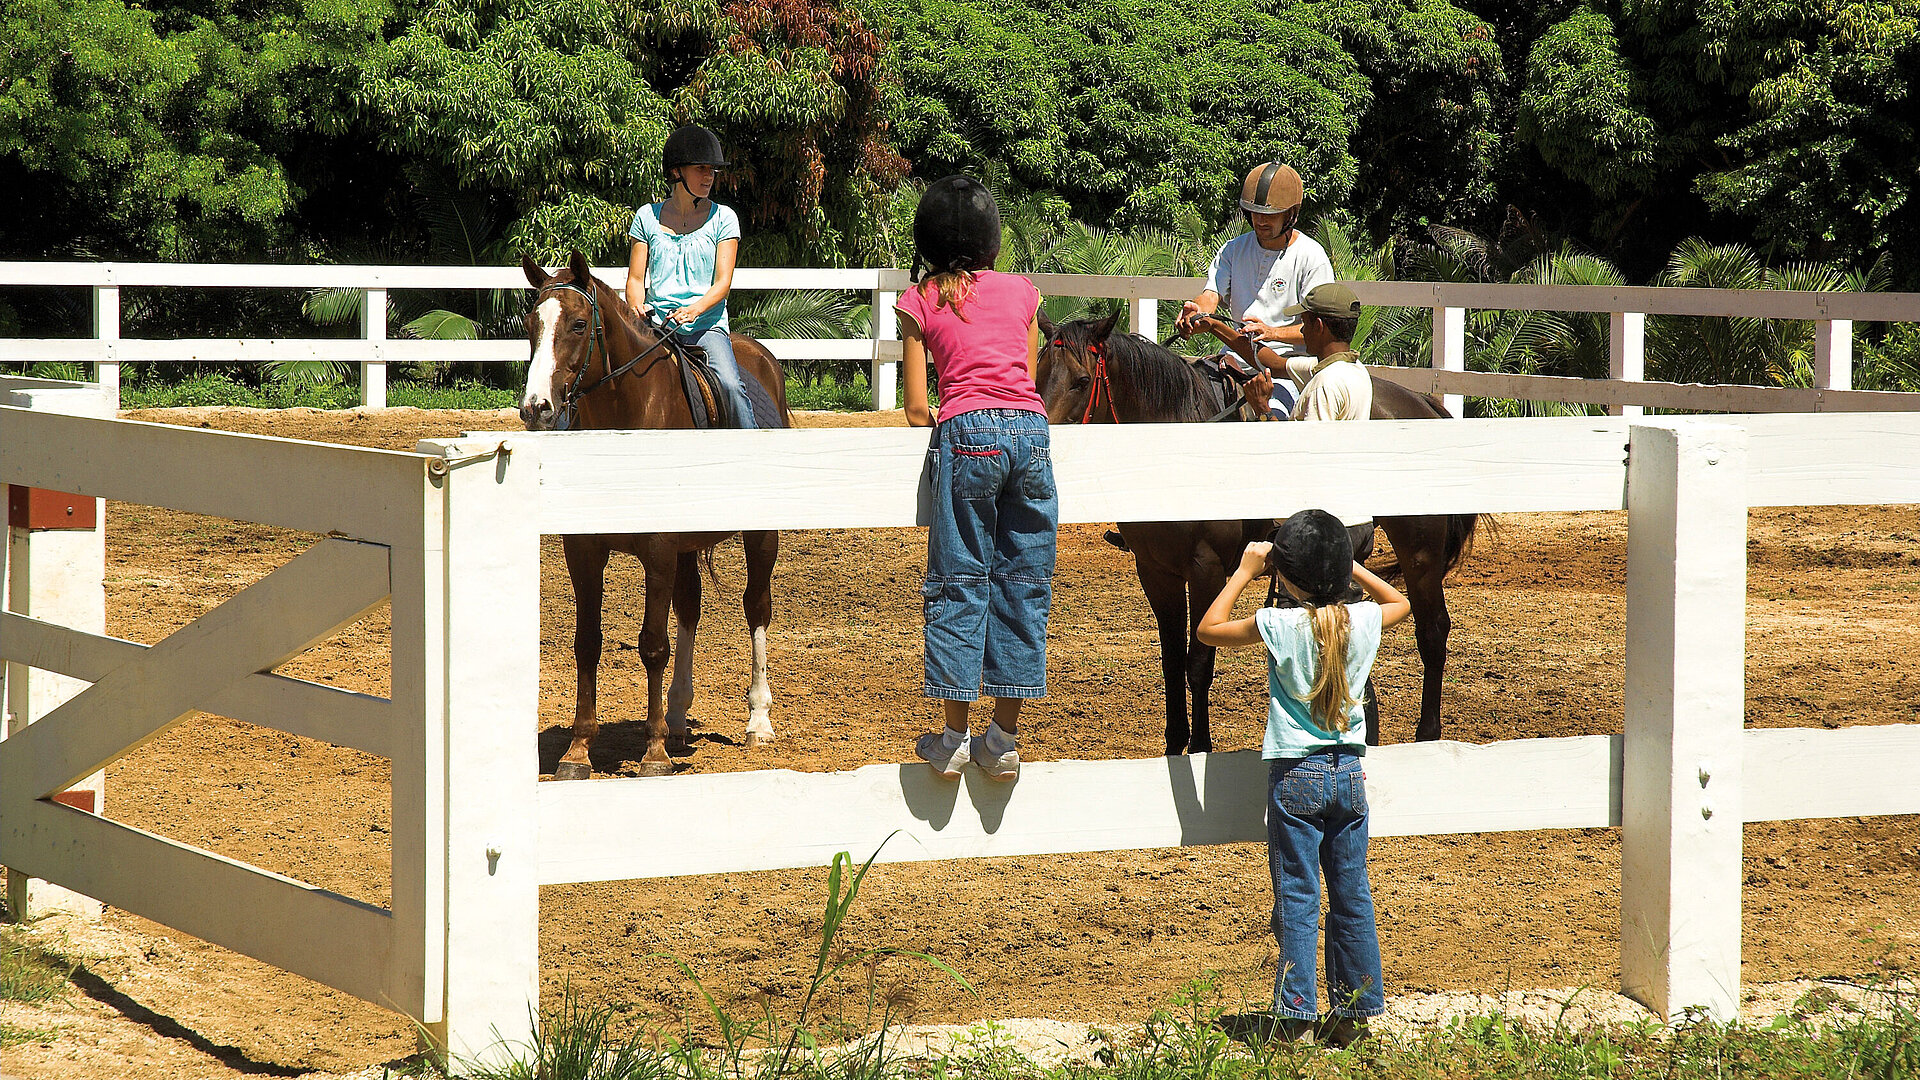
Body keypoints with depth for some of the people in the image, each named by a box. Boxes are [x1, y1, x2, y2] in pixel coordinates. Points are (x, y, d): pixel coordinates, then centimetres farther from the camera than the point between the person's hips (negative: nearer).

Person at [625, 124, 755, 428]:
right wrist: (637, 308, -13)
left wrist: (694, 309, -20)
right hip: (656, 324, 1)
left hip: (707, 324, -1)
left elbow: (723, 282, -1)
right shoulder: (647, 217, 11)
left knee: (730, 385, -28)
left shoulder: (723, 218, 7)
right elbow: (636, 279, 10)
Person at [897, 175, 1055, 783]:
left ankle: (955, 735, 5)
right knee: (1024, 583, 8)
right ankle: (1006, 737, 9)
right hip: (1030, 428, 2)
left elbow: (917, 409, 9)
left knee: (960, 583, 5)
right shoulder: (1021, 292, 17)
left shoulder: (920, 301, 10)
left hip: (967, 432, -2)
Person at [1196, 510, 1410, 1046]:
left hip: (1295, 774, -4)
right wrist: (1349, 566, 19)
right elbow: (1400, 602, 23)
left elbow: (1208, 629, 1)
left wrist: (1244, 573, 6)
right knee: (1351, 895, 10)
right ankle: (1355, 1010, 15)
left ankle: (1296, 1013, 0)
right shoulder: (1365, 621, -2)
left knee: (1297, 897, 0)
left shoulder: (1280, 625, -14)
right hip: (1349, 770, 4)